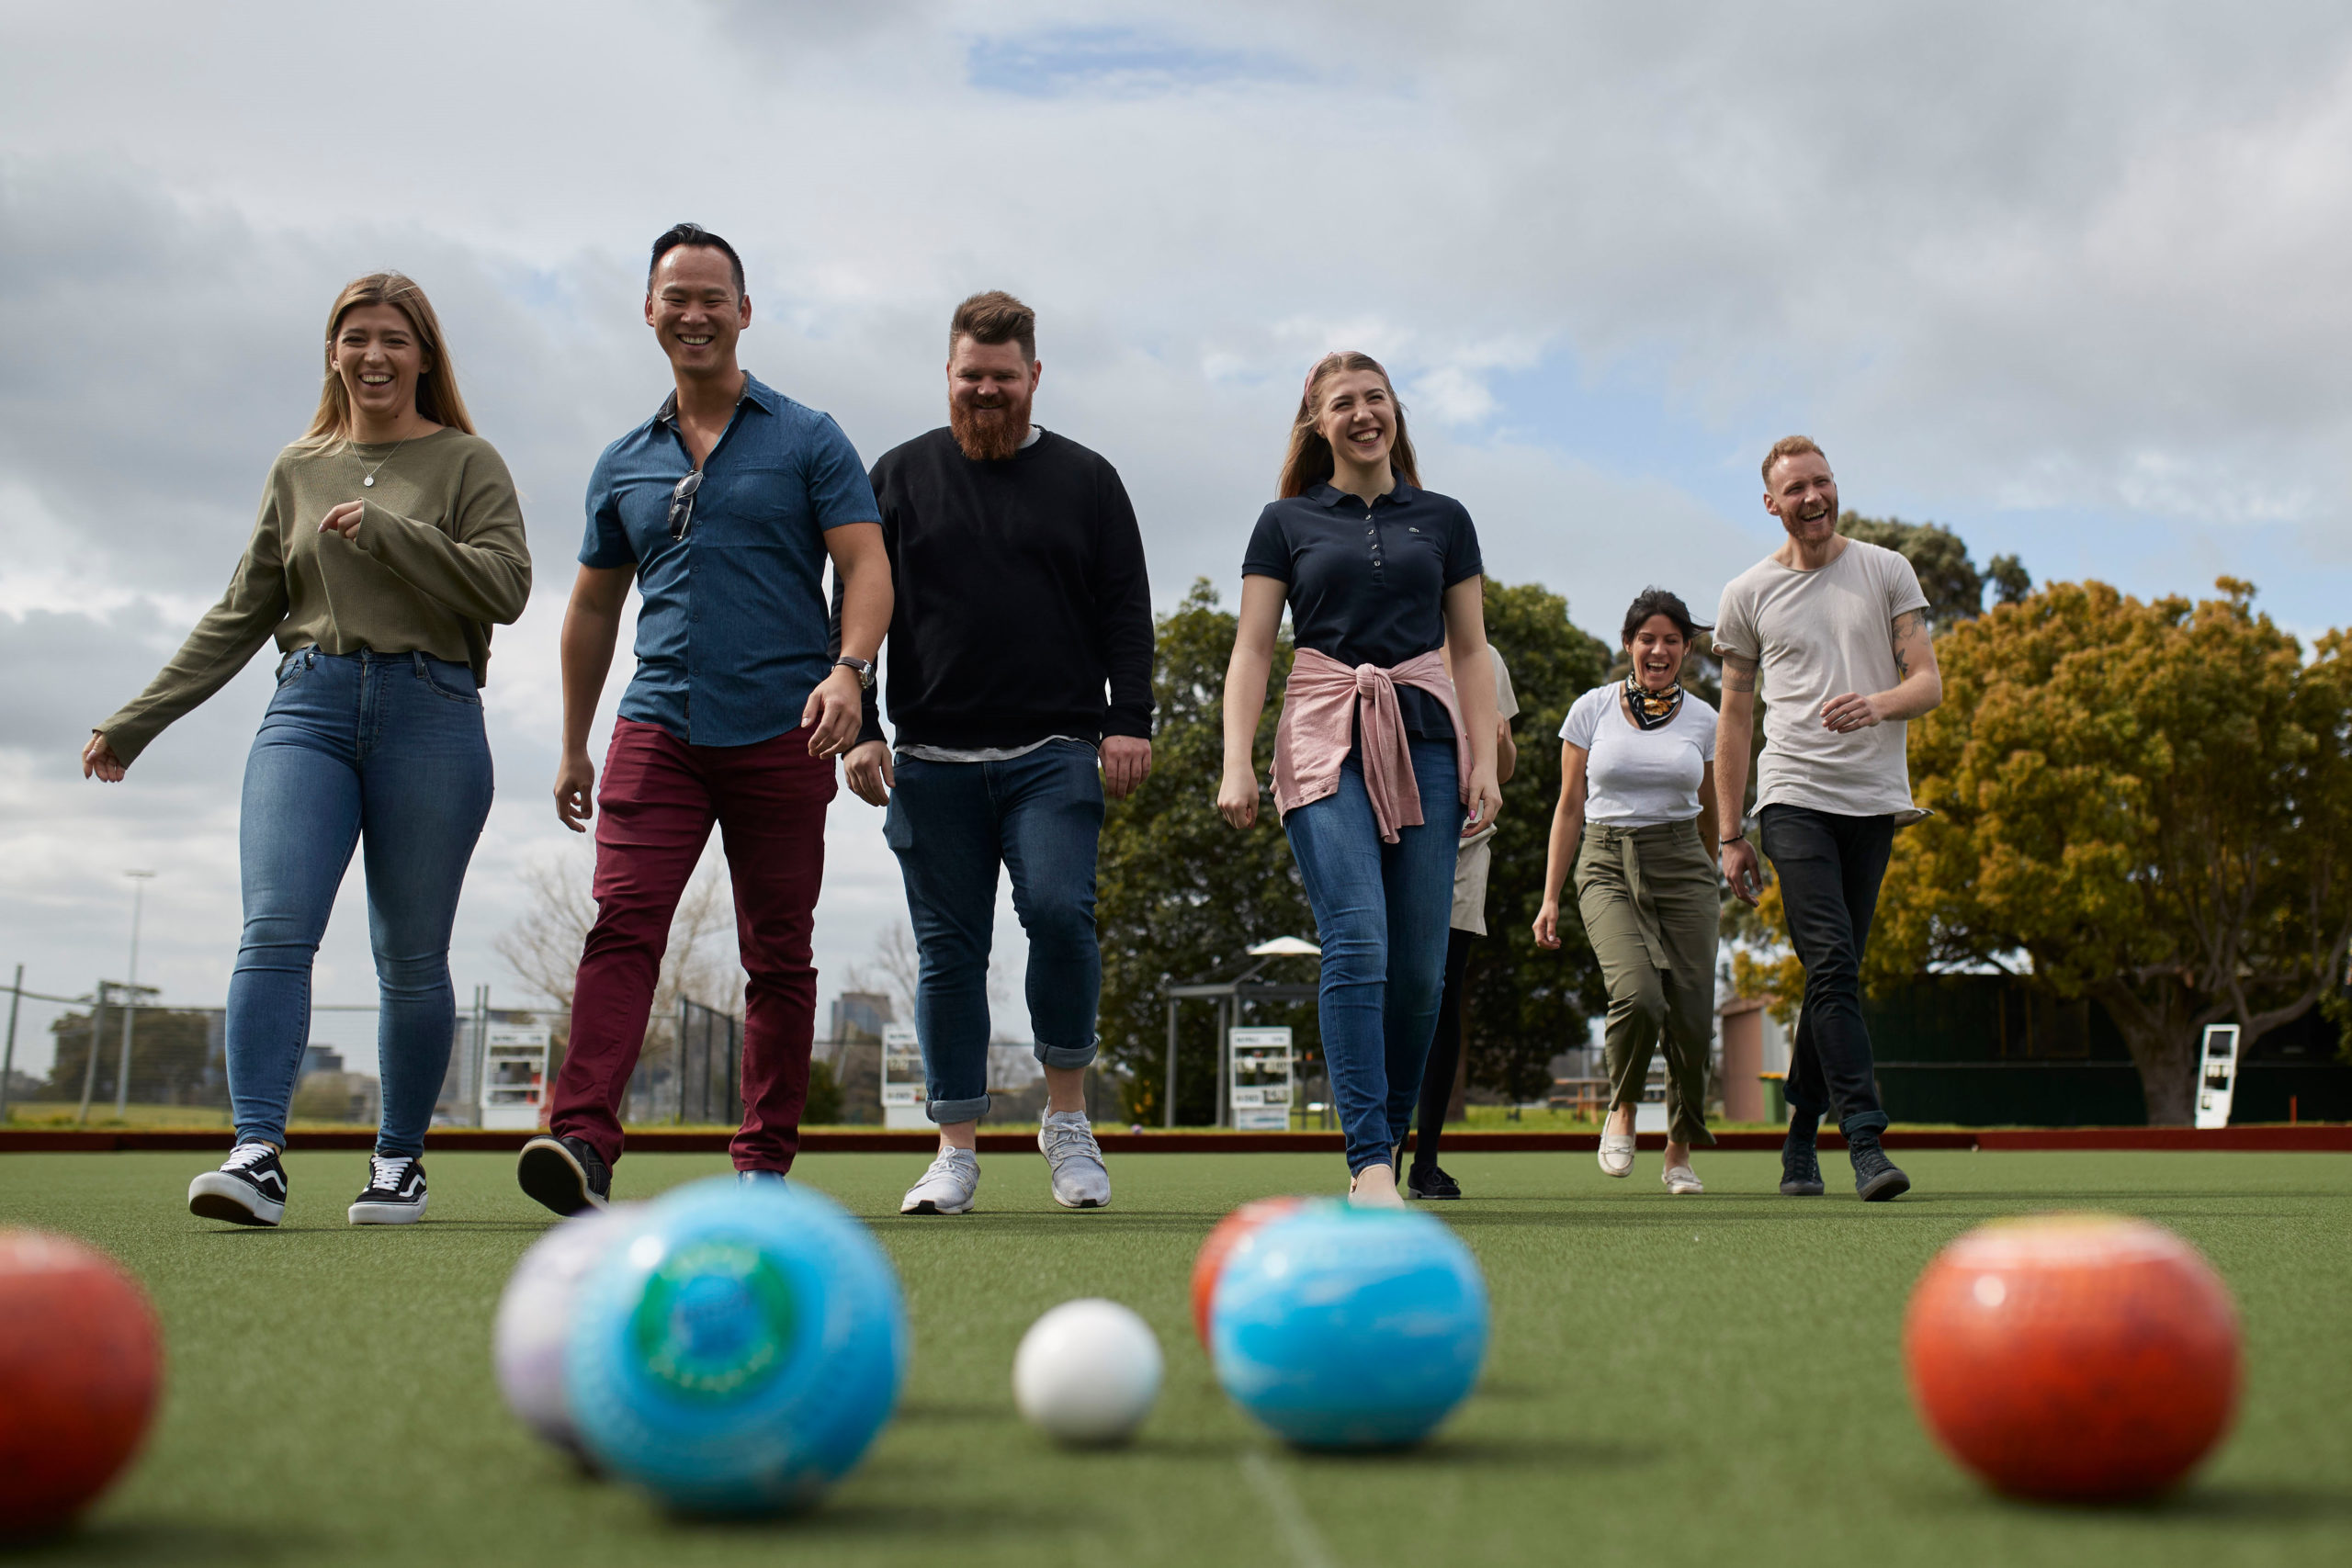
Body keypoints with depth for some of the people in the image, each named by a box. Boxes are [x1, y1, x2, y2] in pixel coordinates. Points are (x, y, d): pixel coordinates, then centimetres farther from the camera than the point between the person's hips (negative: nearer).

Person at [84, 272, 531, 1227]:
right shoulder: (299, 469, 18)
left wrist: (386, 530, -12)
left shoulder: (465, 462, 8)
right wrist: (136, 719, 18)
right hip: (309, 708, 3)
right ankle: (256, 1155, -19)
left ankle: (400, 1159, 14)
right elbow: (241, 614, 20)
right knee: (274, 931, -15)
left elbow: (506, 587, -6)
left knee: (411, 959, 1)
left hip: (430, 714, -2)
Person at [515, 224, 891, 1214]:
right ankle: (583, 1143, -22)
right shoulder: (623, 465, 16)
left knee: (778, 956, 3)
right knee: (623, 924, -14)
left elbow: (866, 566, -2)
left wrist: (849, 669, -20)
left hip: (782, 731, -2)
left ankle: (764, 1163, 11)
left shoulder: (809, 440, 6)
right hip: (659, 725, 2)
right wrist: (574, 745, 22)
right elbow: (593, 609, 23)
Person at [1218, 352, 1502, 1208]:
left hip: (1425, 739, 2)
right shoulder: (1286, 521, 11)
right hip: (1325, 743, -2)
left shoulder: (1443, 519, 15)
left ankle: (1388, 1140, 15)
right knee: (1357, 944, -17)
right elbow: (1252, 649, 5)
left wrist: (1485, 763, 3)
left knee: (1419, 963, -2)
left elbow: (1470, 652, 13)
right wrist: (1236, 763, -7)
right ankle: (1370, 1165, -18)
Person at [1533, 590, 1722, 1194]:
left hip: (1683, 865, 2)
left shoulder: (1702, 719, 8)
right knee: (1638, 996, -25)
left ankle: (1680, 1153, 15)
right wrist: (1550, 897, 2)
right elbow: (1569, 807, 6)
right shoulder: (1592, 709, 3)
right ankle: (1622, 1111, 4)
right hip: (1608, 866, -2)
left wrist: (1705, 889, 27)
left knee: (1691, 1016, -7)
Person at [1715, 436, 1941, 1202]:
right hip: (1793, 794, -2)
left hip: (1874, 796, 2)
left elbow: (1929, 683, 4)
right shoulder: (1748, 593, 7)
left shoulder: (1887, 572, 9)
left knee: (1832, 975, 6)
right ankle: (1867, 1142, -21)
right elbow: (1735, 718, 10)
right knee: (1832, 965, -16)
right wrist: (1730, 836, 6)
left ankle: (1799, 1136, 20)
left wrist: (1878, 704, -20)